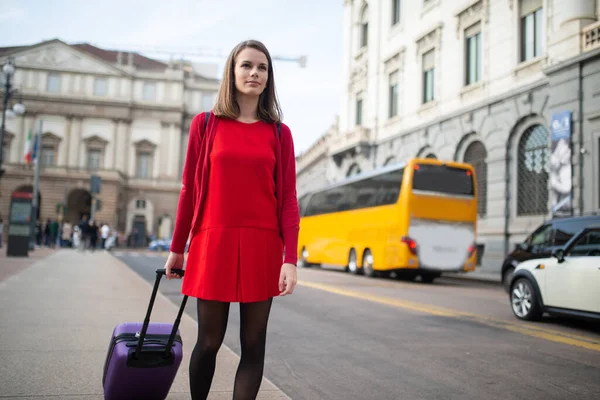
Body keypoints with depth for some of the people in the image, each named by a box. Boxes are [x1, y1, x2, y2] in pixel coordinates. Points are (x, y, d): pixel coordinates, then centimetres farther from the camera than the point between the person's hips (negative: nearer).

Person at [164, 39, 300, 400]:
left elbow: (288, 199, 1)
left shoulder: (279, 132, 6)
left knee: (254, 344, 6)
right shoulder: (206, 124, 5)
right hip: (213, 243, -1)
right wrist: (177, 249, 9)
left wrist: (290, 259, -8)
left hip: (262, 246, 1)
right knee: (209, 341, 7)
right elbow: (190, 189, 7)